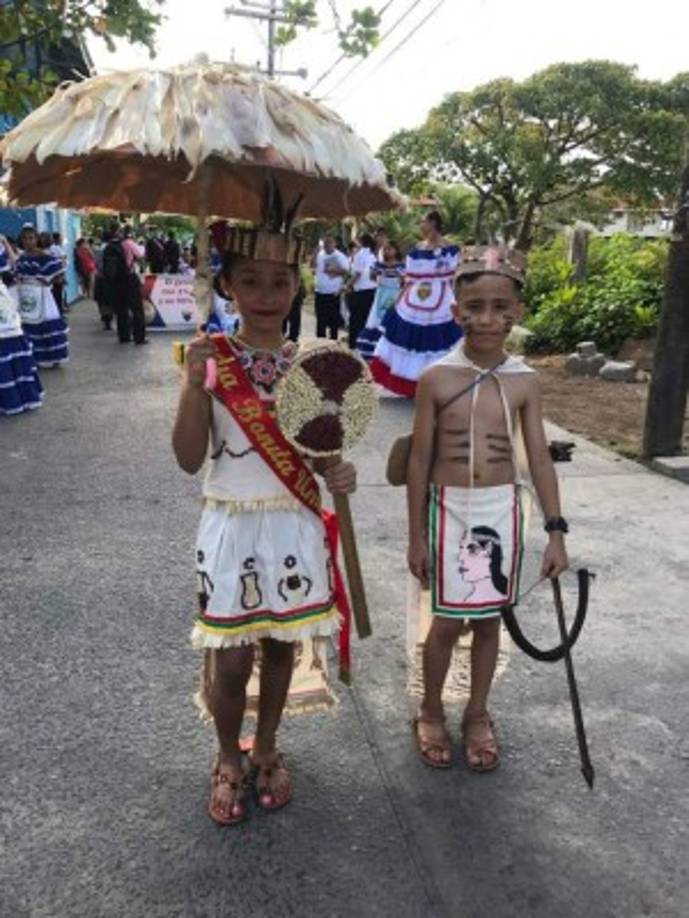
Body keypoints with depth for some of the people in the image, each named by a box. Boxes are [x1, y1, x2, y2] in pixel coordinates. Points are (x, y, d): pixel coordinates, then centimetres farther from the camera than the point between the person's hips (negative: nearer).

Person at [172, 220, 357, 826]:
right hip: (234, 528, -2)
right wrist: (193, 386, -23)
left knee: (282, 645, 16)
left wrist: (340, 472, -16)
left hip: (295, 527, 2)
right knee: (231, 661, 6)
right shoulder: (211, 360, -8)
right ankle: (229, 757, 35)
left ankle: (266, 748, 41)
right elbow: (190, 459, -11)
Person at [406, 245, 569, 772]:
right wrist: (416, 535, -3)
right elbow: (420, 460, -5)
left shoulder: (525, 381, -3)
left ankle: (478, 714, 35)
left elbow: (539, 457, 1)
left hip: (503, 510, 2)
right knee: (447, 621, 7)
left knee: (488, 619, 14)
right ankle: (431, 712, 31)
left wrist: (556, 531, -2)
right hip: (450, 509, -2)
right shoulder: (436, 379, -8)